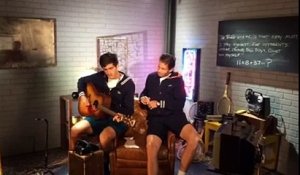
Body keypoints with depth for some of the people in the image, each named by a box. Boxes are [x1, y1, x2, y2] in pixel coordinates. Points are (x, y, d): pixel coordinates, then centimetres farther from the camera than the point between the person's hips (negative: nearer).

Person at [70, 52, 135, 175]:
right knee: (75, 130, -17)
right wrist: (82, 95, -1)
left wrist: (121, 115, -33)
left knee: (104, 137, -35)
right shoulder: (100, 77, 2)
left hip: (117, 120, -5)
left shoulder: (128, 84, -10)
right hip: (99, 116, 5)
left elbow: (129, 109, -11)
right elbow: (82, 80, 17)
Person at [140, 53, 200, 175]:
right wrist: (143, 98, 6)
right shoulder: (151, 77, 15)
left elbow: (180, 103, -4)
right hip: (156, 118, 1)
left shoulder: (177, 80, 6)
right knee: (151, 145, -32)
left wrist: (159, 103, -9)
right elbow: (144, 92, 30)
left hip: (174, 116, -1)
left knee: (195, 139, -29)